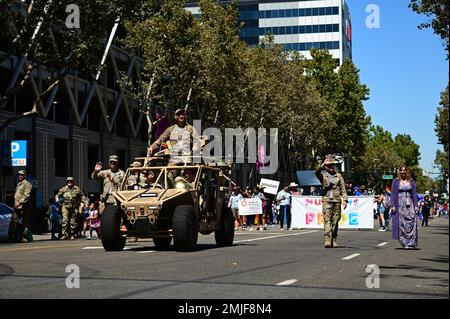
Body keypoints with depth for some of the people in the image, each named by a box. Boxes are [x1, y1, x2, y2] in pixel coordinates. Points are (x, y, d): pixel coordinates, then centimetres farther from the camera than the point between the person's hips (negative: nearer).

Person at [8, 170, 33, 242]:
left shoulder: (27, 184, -4)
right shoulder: (18, 184, 21)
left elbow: (26, 196, -13)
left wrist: (20, 202, -20)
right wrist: (15, 202, 16)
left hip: (24, 206, -8)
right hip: (17, 206, 8)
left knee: (25, 223, -2)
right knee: (13, 222, 1)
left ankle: (25, 237, 1)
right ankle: (10, 237, 2)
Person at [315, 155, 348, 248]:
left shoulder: (339, 176, 13)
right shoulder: (323, 175, 9)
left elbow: (343, 189, 11)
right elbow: (317, 173, -14)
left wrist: (345, 199, 2)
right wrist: (322, 166, -27)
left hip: (337, 200, 2)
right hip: (326, 200, -2)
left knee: (335, 221, 3)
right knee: (327, 220, -12)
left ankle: (334, 240, 11)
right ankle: (328, 240, -20)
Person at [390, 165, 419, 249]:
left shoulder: (411, 181, 10)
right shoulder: (396, 181, 5)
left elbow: (414, 194, 9)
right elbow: (393, 194, 2)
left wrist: (416, 205, 1)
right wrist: (393, 205, -7)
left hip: (409, 204, 1)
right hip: (399, 204, -1)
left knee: (411, 223, -9)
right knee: (401, 223, -4)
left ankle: (411, 243, -6)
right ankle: (404, 242, 3)